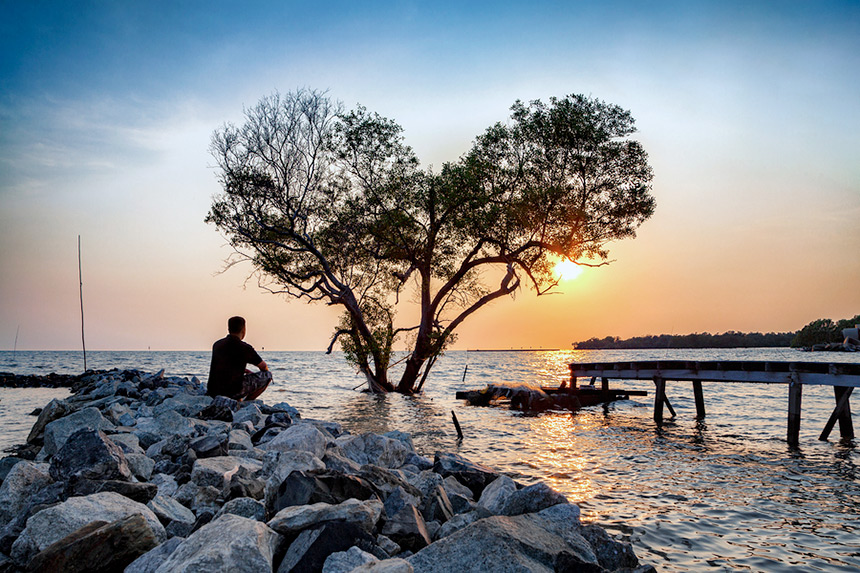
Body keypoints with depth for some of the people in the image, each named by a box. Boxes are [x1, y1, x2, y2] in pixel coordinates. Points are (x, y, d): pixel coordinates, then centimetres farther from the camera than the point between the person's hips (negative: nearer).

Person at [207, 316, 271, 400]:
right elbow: (264, 367, 7)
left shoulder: (217, 344, 10)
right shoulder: (244, 347, -7)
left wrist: (247, 371, 35)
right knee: (267, 375, 6)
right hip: (232, 392, -7)